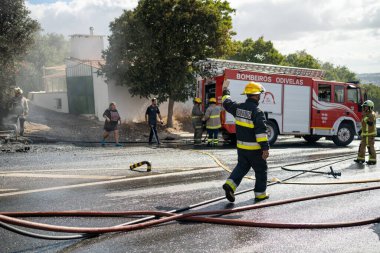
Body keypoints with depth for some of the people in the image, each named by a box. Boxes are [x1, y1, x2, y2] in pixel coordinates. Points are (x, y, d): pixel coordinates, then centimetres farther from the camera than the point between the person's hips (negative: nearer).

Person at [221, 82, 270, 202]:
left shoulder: (238, 107, 1)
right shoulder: (257, 112, -20)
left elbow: (227, 103, 22)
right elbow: (261, 132, -25)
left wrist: (226, 93, 42)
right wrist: (265, 148, -25)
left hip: (241, 146, 6)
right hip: (254, 148, -6)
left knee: (242, 166, 19)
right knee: (261, 170, 10)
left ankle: (230, 184, -1)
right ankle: (260, 193, 18)